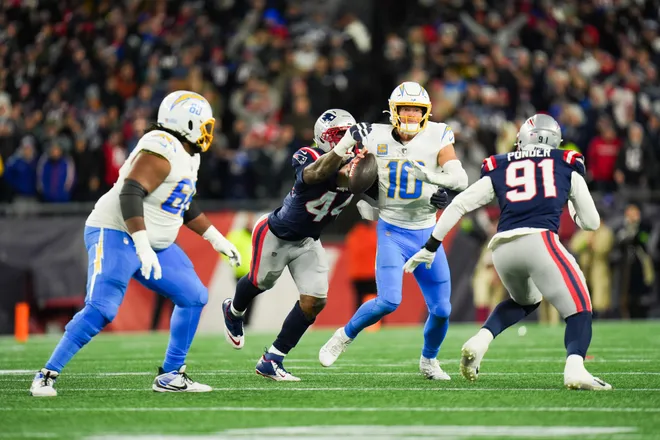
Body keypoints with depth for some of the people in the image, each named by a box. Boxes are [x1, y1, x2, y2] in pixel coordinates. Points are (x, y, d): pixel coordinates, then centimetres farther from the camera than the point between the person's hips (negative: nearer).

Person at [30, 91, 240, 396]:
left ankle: (170, 376, 13)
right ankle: (46, 376, -12)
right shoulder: (162, 150, -20)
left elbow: (184, 204, 26)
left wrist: (215, 238, 27)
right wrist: (142, 246, -36)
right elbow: (130, 194, -29)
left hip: (153, 245, 10)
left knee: (193, 297, 7)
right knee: (100, 310, -20)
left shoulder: (187, 155, 12)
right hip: (117, 235, -10)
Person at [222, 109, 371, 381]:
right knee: (260, 282, 18)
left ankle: (271, 361, 8)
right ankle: (234, 312, 55)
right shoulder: (308, 158, -34)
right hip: (276, 234, -5)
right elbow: (315, 174, -54)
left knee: (314, 301, -6)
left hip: (307, 241, 5)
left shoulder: (354, 167, -13)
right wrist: (344, 146, -67)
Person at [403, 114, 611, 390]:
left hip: (502, 249, 4)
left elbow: (458, 206, 22)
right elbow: (591, 223, 22)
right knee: (579, 310, 0)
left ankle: (480, 341, 10)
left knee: (525, 300, 32)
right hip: (539, 240, -4)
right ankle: (575, 368, -28)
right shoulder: (568, 167, 19)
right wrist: (572, 209, 44)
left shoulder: (499, 170, 24)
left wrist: (430, 248, 28)